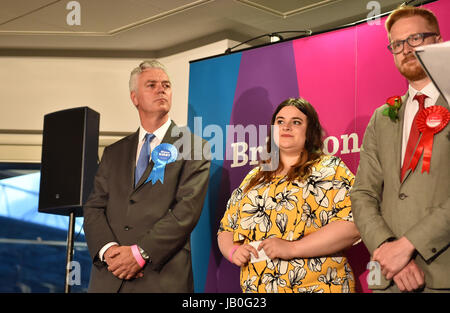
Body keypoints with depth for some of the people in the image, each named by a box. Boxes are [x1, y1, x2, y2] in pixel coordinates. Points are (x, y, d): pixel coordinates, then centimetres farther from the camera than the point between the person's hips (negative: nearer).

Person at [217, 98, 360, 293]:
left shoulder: (330, 169, -2)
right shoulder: (254, 178, 13)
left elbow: (353, 224, -16)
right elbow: (226, 228, 17)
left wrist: (292, 248, -20)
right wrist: (233, 251, -5)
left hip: (315, 286, -4)